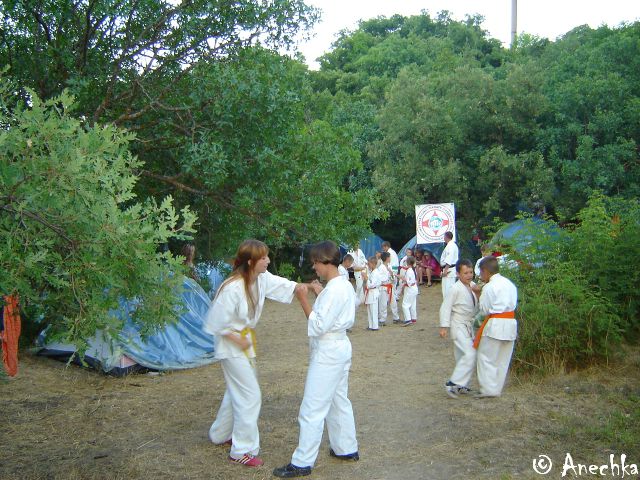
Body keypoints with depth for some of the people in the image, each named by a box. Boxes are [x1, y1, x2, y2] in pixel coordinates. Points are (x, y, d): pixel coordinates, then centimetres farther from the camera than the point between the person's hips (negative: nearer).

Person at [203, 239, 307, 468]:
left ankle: (221, 434, 44)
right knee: (250, 395, -5)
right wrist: (237, 340, -20)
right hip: (231, 345, -9)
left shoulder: (261, 278, -7)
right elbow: (216, 322, -25)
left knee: (237, 390, 23)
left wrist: (297, 287, -30)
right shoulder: (232, 288, -31)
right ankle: (242, 450, 10)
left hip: (246, 340, 9)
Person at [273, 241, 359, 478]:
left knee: (312, 409, -3)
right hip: (339, 347, 10)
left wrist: (304, 300, -18)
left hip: (328, 353, -10)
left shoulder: (333, 290, -22)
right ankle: (346, 448, 35)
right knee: (339, 401, 22)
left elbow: (319, 326, -25)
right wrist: (320, 294, 7)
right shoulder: (344, 285, 7)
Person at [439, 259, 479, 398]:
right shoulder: (455, 289, -17)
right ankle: (453, 383, -11)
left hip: (469, 326, 8)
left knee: (462, 357, 15)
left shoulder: (473, 286, 5)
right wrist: (444, 326, -18)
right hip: (459, 326, -8)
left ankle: (461, 385, 26)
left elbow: (476, 306, 16)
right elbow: (445, 307, -16)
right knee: (470, 355, -17)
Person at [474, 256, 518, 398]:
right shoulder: (510, 284, 10)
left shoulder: (489, 287, -12)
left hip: (495, 324, -7)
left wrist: (478, 296, 7)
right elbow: (513, 303, 13)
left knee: (486, 357, 4)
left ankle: (489, 389, 3)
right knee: (503, 359, 13)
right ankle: (497, 389, 20)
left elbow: (484, 310, -7)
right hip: (511, 324, 7)